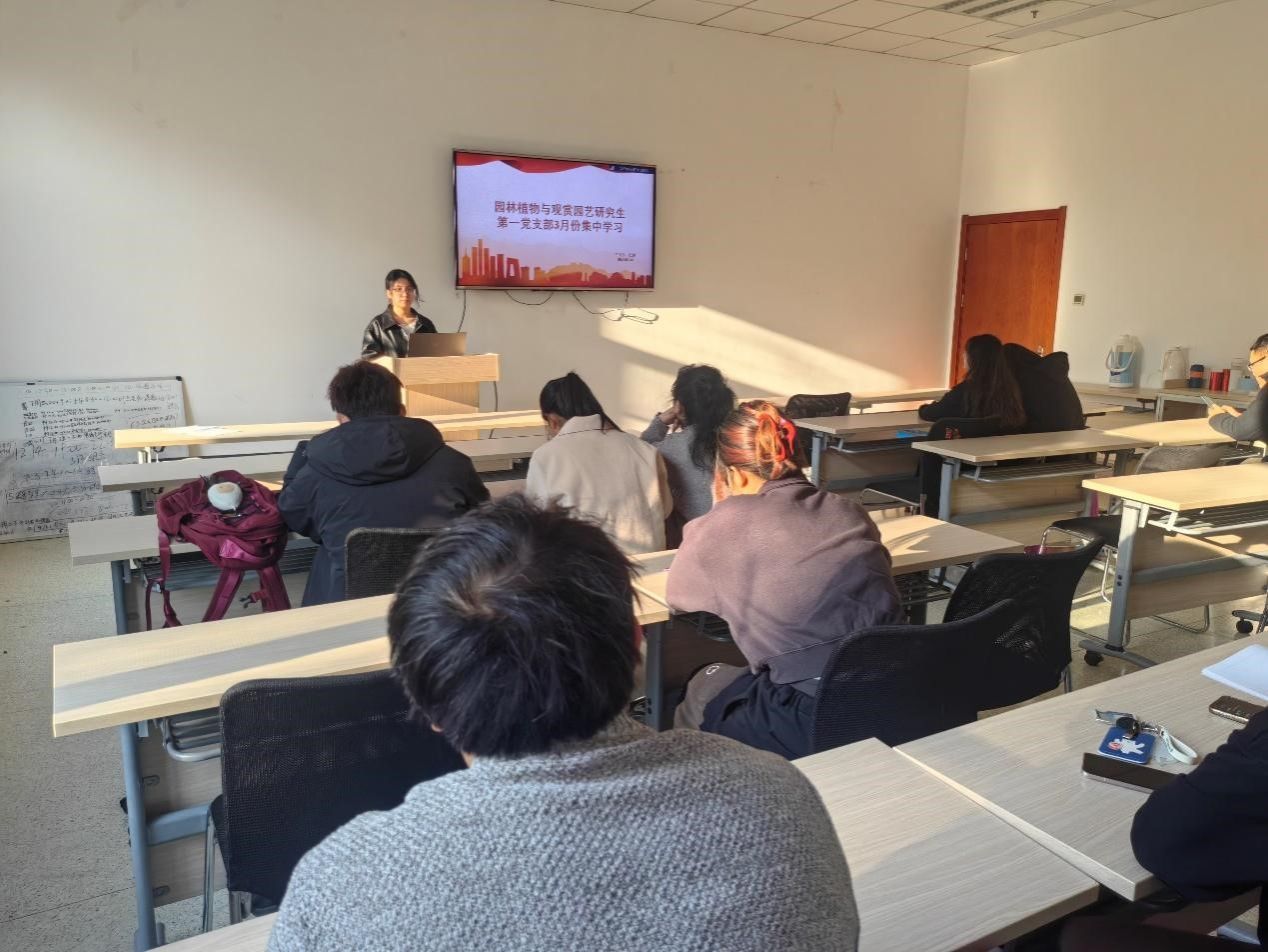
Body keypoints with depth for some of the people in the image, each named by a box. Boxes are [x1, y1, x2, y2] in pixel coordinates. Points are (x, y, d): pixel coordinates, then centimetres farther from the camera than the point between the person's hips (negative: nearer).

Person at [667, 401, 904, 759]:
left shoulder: (728, 522, -8)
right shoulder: (849, 511, 6)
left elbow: (678, 595, 8)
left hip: (818, 723, -6)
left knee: (704, 687, 25)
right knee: (739, 678, 30)